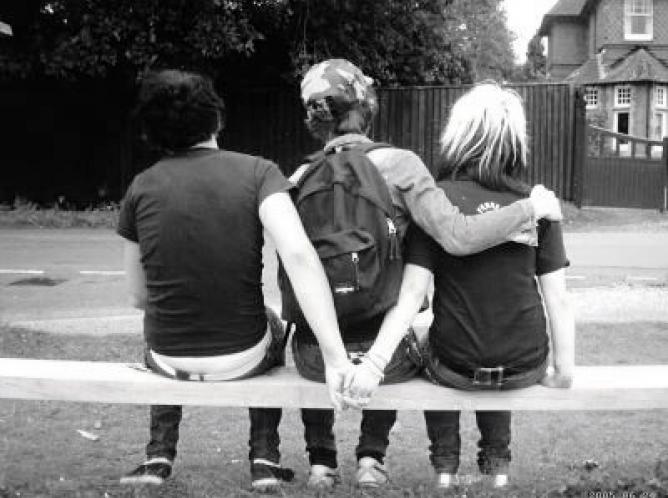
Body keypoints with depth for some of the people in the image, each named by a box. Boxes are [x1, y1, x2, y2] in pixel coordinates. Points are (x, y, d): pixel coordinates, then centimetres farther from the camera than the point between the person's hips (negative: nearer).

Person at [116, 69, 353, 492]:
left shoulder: (141, 188, -4)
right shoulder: (258, 172, -10)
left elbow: (140, 296, 3)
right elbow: (298, 255, -26)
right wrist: (335, 357, -27)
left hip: (170, 361, 2)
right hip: (242, 359, -1)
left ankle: (160, 454, 32)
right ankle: (265, 457, 30)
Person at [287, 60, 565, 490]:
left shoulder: (300, 179, -3)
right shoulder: (398, 165, -10)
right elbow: (457, 236, -21)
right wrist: (532, 208, -9)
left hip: (317, 356, 1)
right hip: (385, 352, -1)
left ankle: (322, 459, 34)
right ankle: (372, 457, 28)